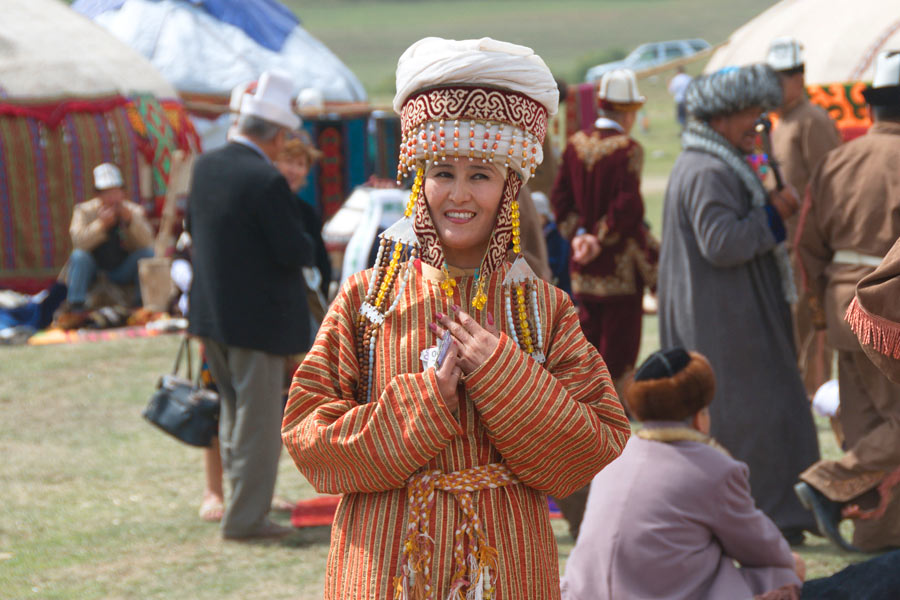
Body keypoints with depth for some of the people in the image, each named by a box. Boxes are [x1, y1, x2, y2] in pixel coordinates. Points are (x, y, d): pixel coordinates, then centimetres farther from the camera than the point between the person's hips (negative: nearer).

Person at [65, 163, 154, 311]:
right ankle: (75, 307, -23)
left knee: (147, 253, -22)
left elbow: (146, 242, -16)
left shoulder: (135, 211, -3)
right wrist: (102, 225, -36)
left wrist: (130, 220, -30)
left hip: (123, 270, 2)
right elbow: (78, 241, -25)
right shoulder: (84, 211, -8)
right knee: (79, 256, -31)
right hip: (95, 269, -2)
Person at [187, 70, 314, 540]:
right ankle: (245, 517, 6)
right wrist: (304, 242, 1)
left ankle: (243, 498, 32)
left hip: (212, 311, 8)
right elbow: (297, 252, -20)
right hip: (257, 319, -8)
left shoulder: (206, 166, 2)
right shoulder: (266, 182, -22)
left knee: (234, 410, 22)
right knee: (258, 420, 2)